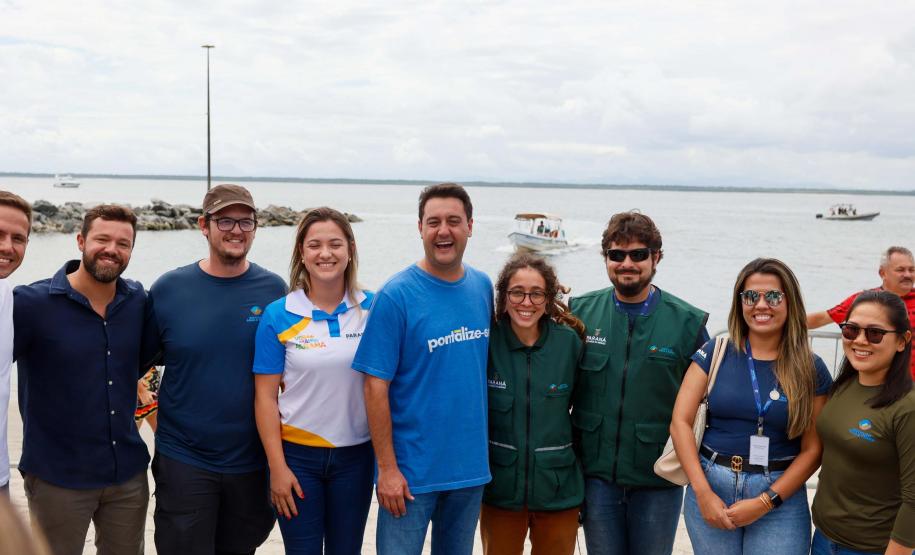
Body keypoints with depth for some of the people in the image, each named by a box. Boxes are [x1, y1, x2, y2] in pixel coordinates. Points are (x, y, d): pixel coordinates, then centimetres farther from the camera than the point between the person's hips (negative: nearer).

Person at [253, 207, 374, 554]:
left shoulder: (372, 309, -2)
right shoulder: (279, 315, -6)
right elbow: (265, 397, -4)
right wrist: (277, 467, -8)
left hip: (355, 455, 1)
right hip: (298, 455, -1)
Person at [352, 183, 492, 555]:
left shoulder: (483, 287, 3)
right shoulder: (395, 296, -13)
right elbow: (376, 387, -13)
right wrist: (387, 468, -14)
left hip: (471, 466, 5)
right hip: (412, 470, -5)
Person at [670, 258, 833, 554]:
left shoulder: (812, 370, -1)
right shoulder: (715, 353, -1)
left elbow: (813, 449, -3)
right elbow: (680, 422, -5)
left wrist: (765, 502, -12)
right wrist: (703, 493, -12)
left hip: (781, 495, 0)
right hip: (709, 487, 1)